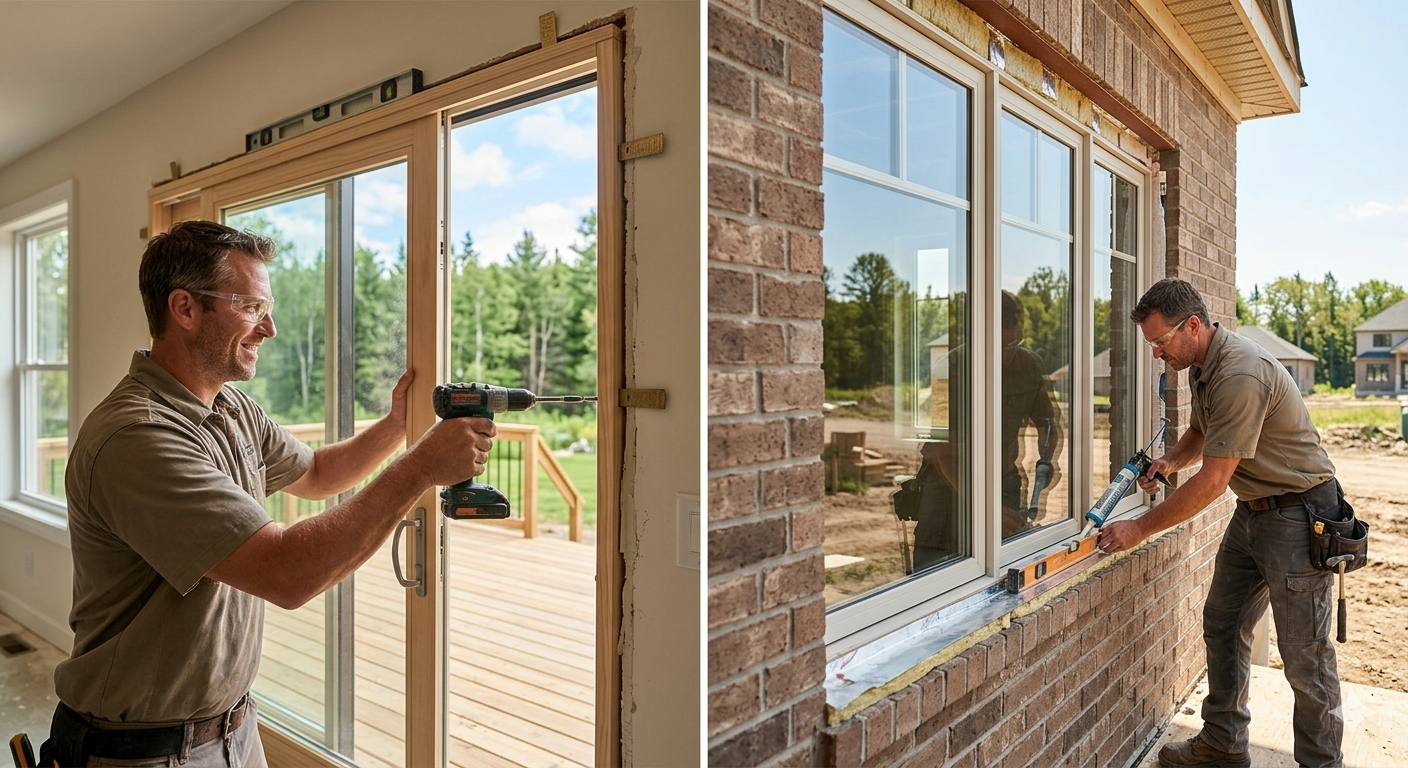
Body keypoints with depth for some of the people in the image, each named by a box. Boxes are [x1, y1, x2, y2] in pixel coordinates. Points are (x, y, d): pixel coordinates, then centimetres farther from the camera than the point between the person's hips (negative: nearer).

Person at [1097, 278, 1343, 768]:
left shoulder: (1240, 375, -28)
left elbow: (1213, 481, -28)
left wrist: (1140, 529, -22)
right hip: (1252, 509, 10)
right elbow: (1201, 429, 22)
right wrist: (1170, 462, 1)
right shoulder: (1202, 365, 3)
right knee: (1222, 625, 14)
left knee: (1304, 654, -1)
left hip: (1297, 512, -10)